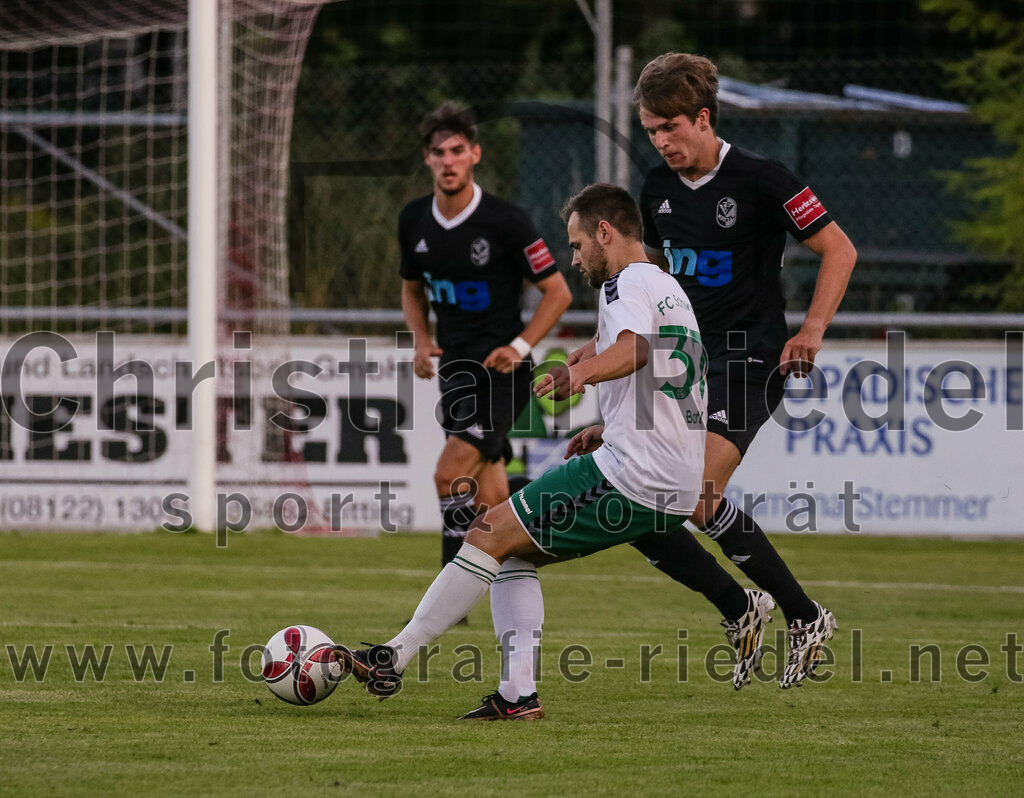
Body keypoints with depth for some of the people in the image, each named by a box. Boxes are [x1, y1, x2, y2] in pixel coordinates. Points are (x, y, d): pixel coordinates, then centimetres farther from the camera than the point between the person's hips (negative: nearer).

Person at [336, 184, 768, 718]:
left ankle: (393, 660, -9)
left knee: (490, 534, -8)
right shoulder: (670, 290, 25)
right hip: (675, 488, 10)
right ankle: (518, 694, 2)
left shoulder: (626, 283, -6)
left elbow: (634, 348, -30)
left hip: (628, 475, -10)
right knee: (513, 551, 15)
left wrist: (582, 373, -47)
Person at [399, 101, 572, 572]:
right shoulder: (414, 221, 4)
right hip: (455, 370, 6)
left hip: (501, 372, -6)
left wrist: (520, 346, -15)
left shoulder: (506, 222, -12)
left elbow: (557, 291, -5)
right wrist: (421, 341, 3)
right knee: (489, 501, 7)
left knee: (451, 475, -19)